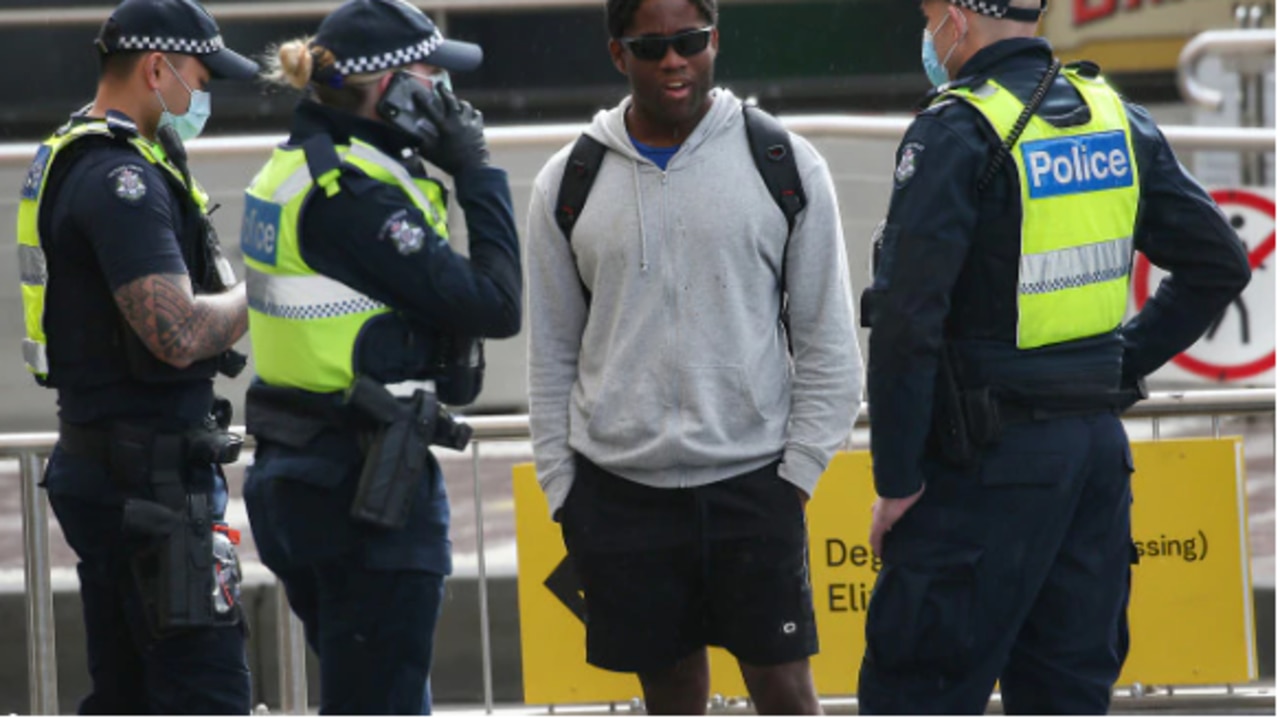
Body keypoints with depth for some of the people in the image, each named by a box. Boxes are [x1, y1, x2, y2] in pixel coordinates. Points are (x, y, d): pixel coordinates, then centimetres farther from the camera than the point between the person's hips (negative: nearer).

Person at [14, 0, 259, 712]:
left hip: (99, 464, 11)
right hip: (148, 483, -11)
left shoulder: (77, 160, 16)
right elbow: (178, 333, -26)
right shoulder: (119, 178, -17)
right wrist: (255, 297, -9)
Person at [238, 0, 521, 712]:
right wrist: (478, 173, -11)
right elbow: (495, 305, -18)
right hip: (366, 487, -10)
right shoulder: (352, 194, -19)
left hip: (300, 472, 10)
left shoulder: (301, 166, 11)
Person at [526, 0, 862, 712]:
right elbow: (552, 359, 10)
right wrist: (565, 493, 4)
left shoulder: (785, 164, 1)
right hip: (619, 488, 2)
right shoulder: (569, 184, 5)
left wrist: (797, 473, -4)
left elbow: (828, 344, 4)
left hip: (752, 481, -1)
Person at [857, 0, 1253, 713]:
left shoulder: (957, 132, -13)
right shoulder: (1120, 120, 9)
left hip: (991, 461, -7)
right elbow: (1219, 264, 15)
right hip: (1098, 442, 7)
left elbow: (907, 319, -18)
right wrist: (1120, 366, 15)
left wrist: (898, 480, -12)